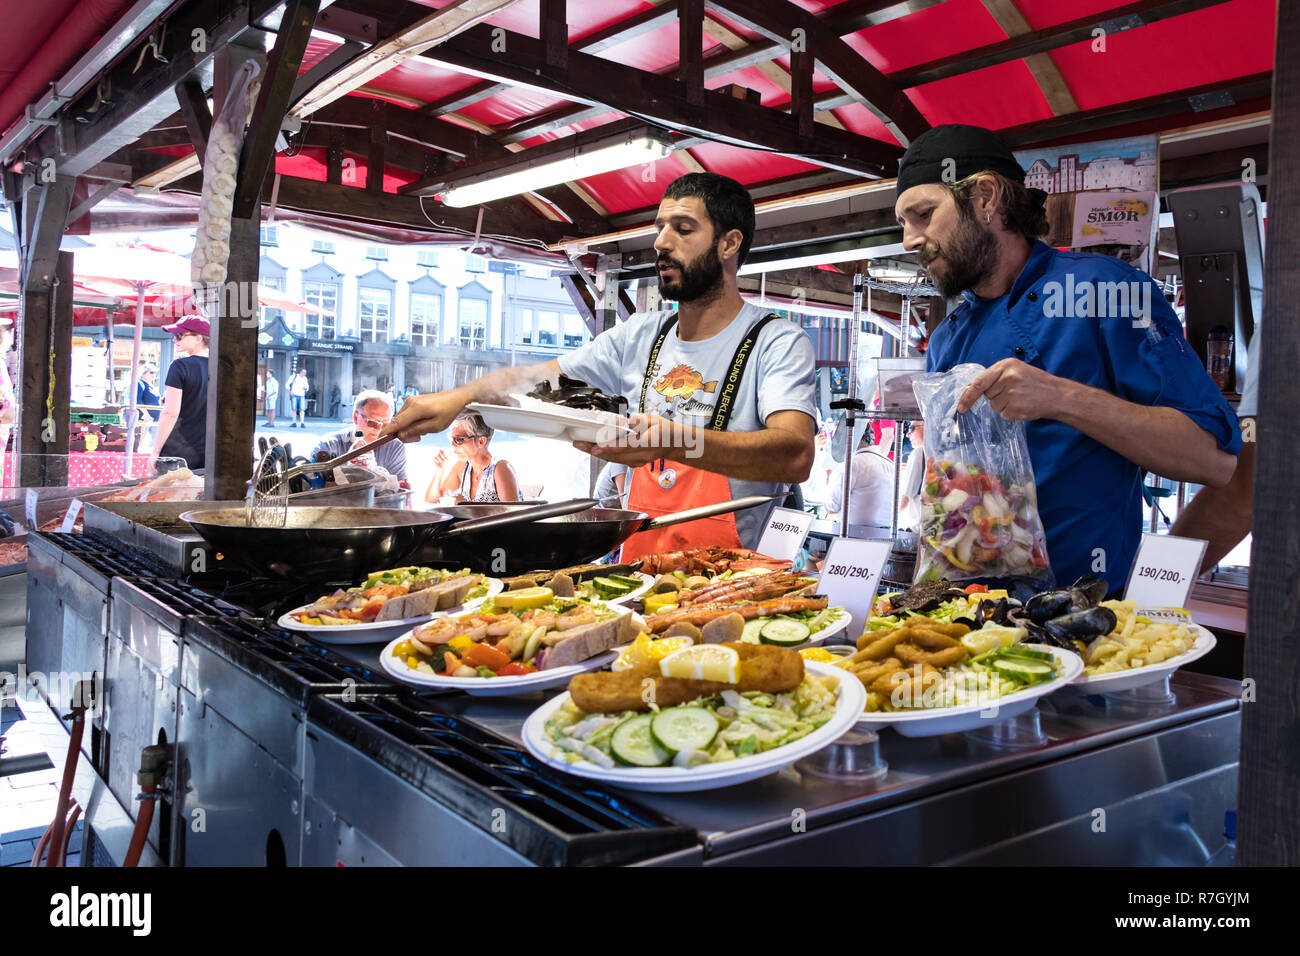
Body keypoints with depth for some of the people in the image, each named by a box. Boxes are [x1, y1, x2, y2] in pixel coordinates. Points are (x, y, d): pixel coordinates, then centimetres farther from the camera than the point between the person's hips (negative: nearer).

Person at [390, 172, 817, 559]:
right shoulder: (640, 336, 13)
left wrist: (673, 442, -37)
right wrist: (459, 397, 2)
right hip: (636, 573, 5)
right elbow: (543, 379, 21)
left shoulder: (778, 343, -6)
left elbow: (796, 454, -23)